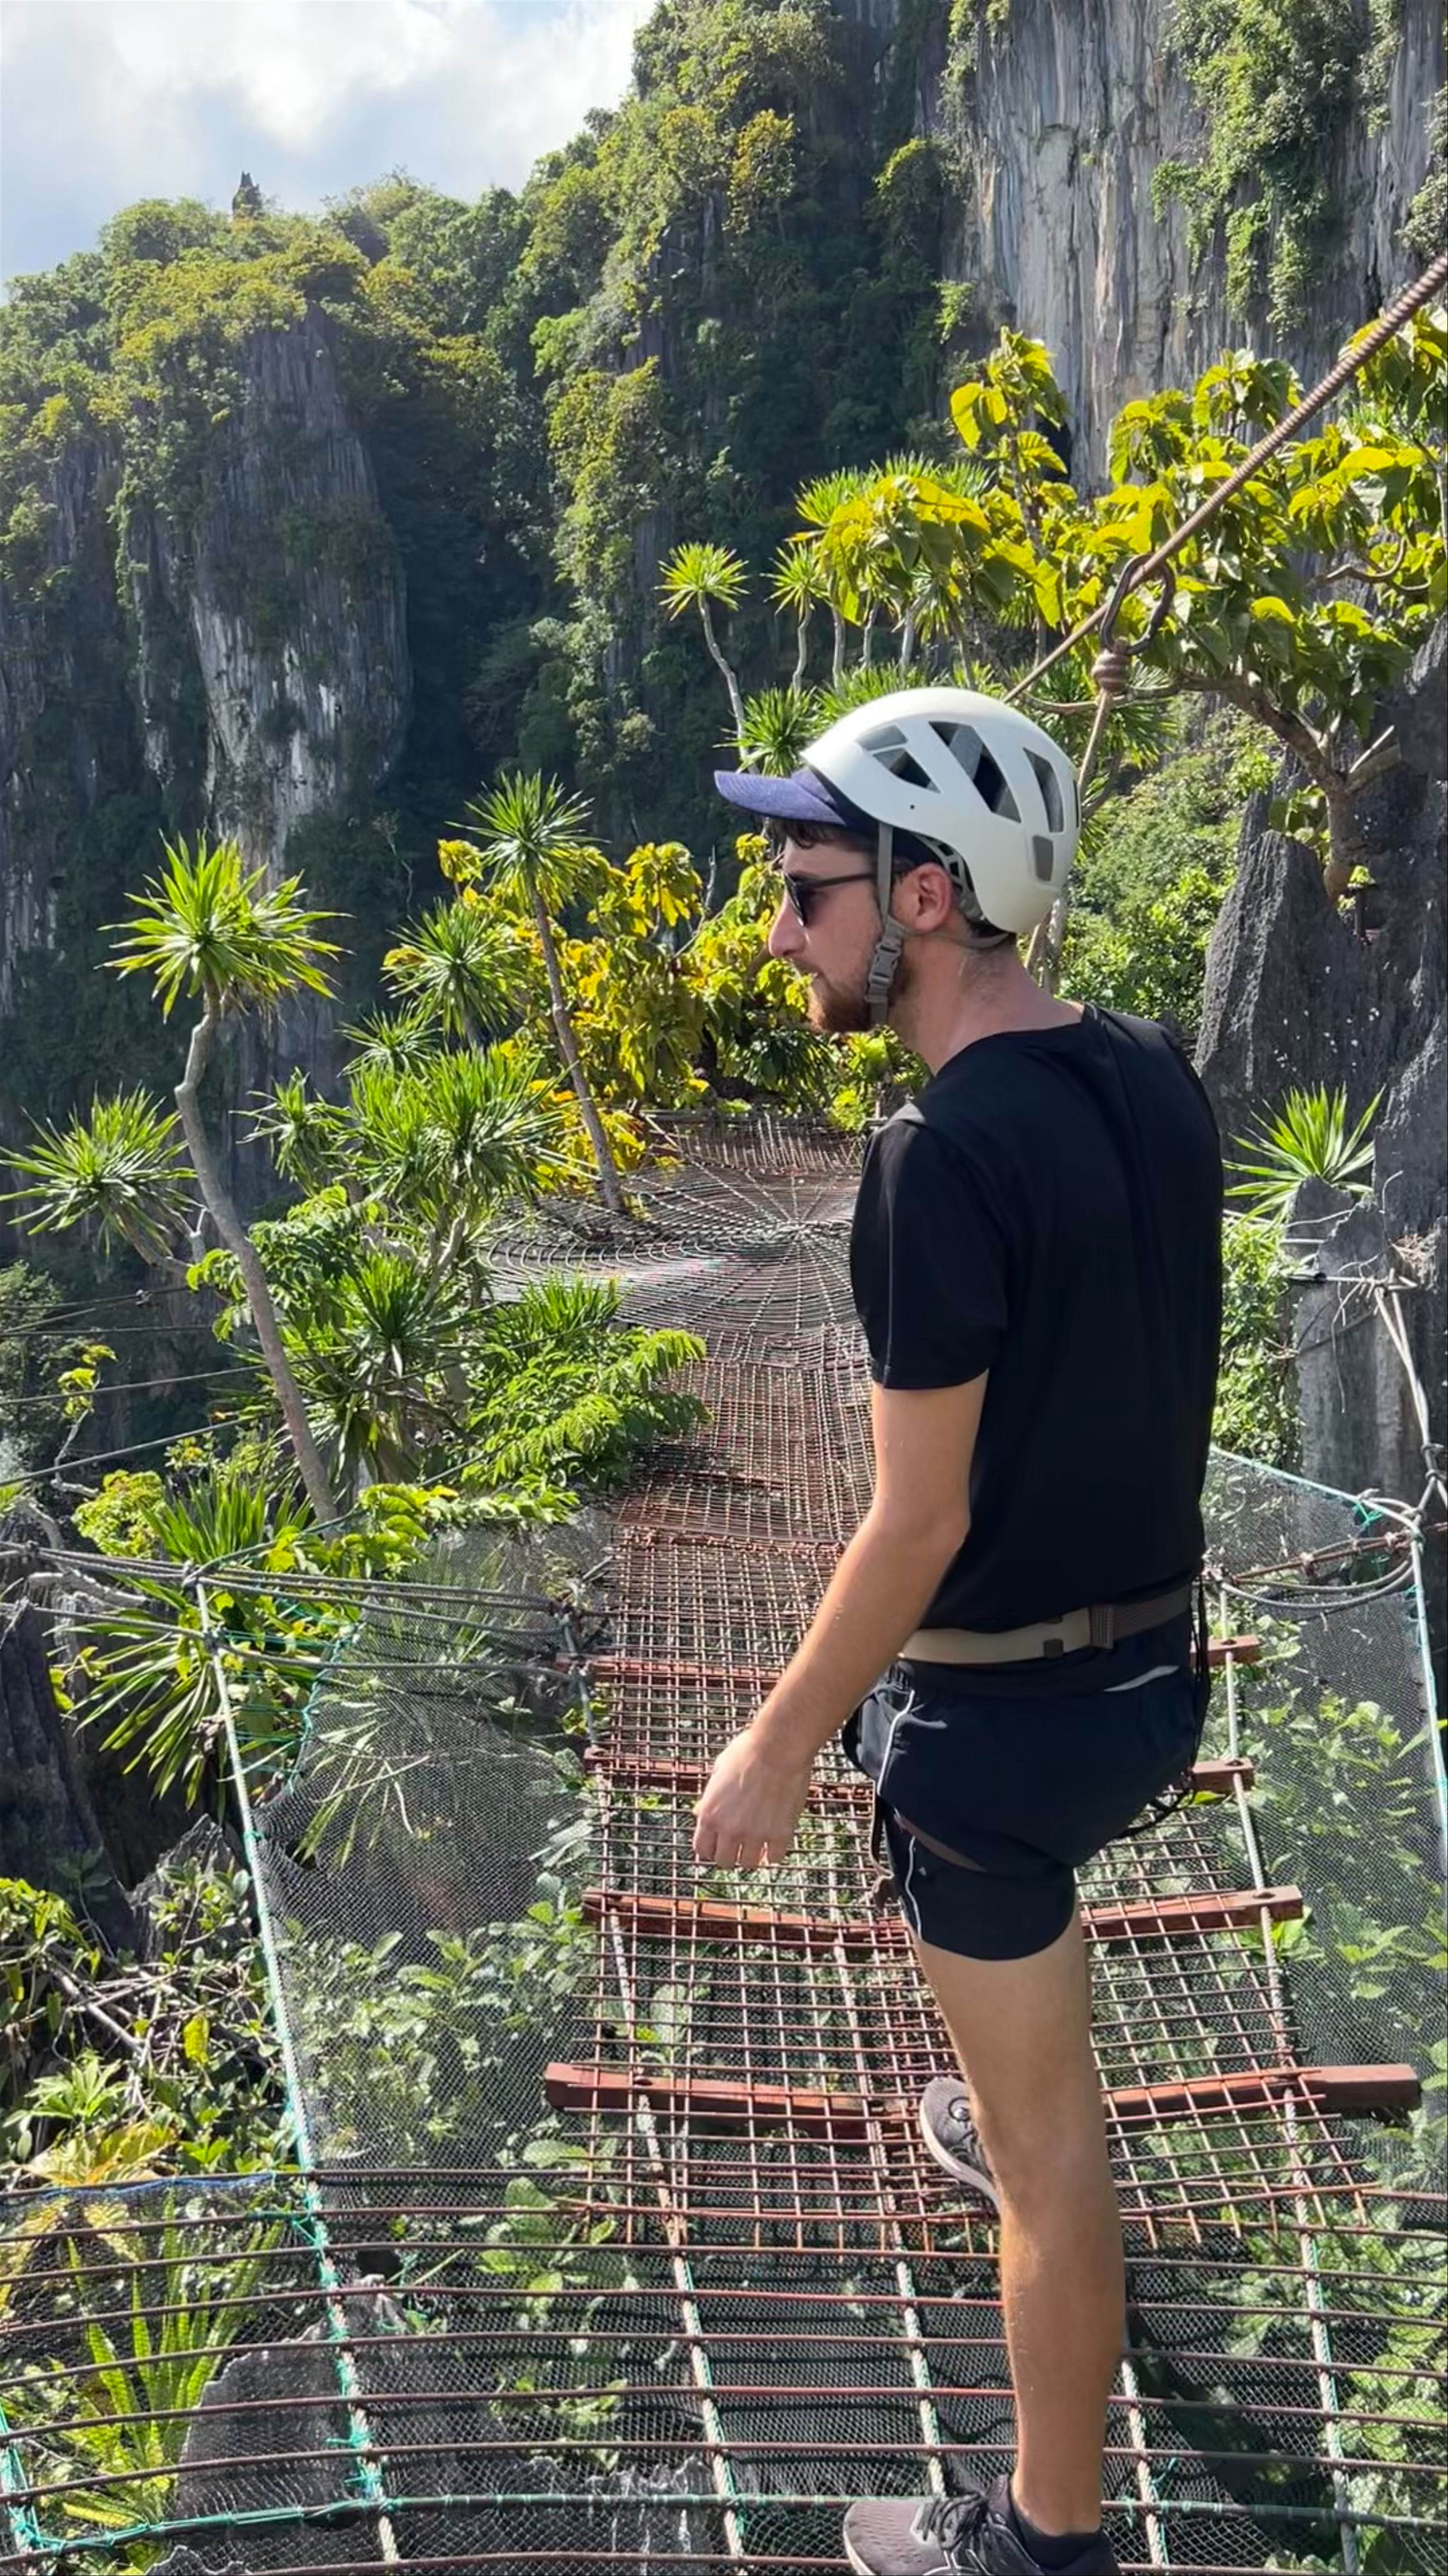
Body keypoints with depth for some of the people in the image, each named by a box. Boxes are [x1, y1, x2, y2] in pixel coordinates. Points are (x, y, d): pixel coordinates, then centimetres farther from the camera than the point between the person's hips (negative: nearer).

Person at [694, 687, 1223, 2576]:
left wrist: (774, 1748, -10)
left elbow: (919, 1521, -23)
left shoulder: (945, 1156, -26)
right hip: (1156, 1656, 8)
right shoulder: (1155, 1080, -3)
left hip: (1005, 1700, -8)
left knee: (1048, 2137, 9)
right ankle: (1011, 2117, 60)